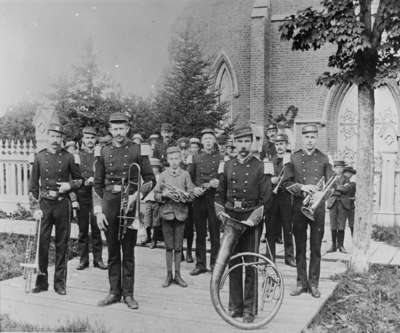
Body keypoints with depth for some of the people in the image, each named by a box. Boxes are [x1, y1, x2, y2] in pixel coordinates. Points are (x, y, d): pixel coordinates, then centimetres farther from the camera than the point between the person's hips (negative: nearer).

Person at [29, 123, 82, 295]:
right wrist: (35, 207, -4)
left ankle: (60, 282, 15)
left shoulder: (68, 157, 1)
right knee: (42, 242, 0)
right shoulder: (39, 157, 3)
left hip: (63, 204, 0)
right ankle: (42, 280, 12)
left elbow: (79, 179, 11)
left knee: (62, 243, 5)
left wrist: (69, 185, -10)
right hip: (44, 203, 0)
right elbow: (33, 185, 4)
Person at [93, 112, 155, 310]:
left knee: (128, 251, 4)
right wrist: (98, 212, 1)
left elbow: (150, 179, 2)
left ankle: (128, 294, 13)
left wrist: (137, 195, -15)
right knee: (112, 251, 9)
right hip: (109, 203, 2)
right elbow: (98, 184, 8)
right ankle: (114, 292, 19)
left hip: (129, 204, -2)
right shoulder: (104, 152, 7)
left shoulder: (137, 150, 0)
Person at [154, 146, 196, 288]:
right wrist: (164, 195, -14)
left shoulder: (185, 174, 4)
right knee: (169, 246, 5)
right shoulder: (163, 175, 5)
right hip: (166, 213, 0)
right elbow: (156, 195, 5)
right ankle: (169, 274, 15)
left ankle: (177, 274, 14)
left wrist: (182, 196, -16)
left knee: (178, 246, 4)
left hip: (181, 213, 0)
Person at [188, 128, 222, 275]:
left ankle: (215, 263, 10)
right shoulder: (196, 158, 13)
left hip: (215, 197, -2)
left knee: (215, 232, 0)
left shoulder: (220, 157, 6)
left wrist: (218, 182, -16)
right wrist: (193, 189, -5)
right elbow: (189, 177, 13)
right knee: (200, 232, 6)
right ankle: (200, 264, 14)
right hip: (199, 197, 2)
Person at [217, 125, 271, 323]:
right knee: (233, 264, 8)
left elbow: (265, 196, -2)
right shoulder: (228, 166, 8)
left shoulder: (259, 166, -2)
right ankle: (235, 306, 20)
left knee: (251, 266, -1)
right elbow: (221, 193, 16)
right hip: (231, 218, 3)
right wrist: (222, 211, 4)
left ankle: (250, 309, 10)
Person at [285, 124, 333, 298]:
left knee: (316, 247, 4)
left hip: (318, 206, 0)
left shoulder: (323, 158, 6)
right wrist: (302, 187, -17)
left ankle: (313, 283, 15)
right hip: (299, 204, 0)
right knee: (300, 247, 6)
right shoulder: (293, 157, 3)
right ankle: (301, 282, 17)